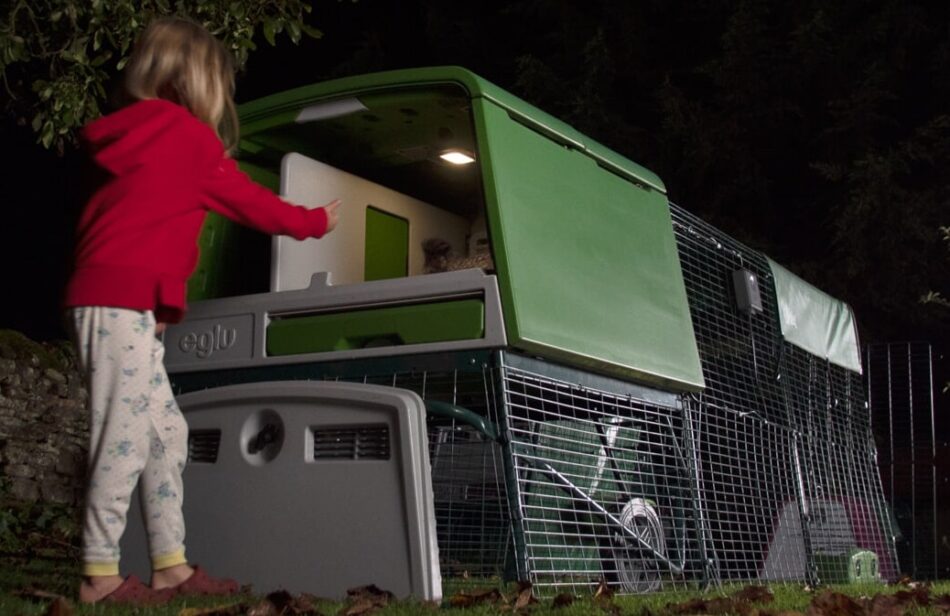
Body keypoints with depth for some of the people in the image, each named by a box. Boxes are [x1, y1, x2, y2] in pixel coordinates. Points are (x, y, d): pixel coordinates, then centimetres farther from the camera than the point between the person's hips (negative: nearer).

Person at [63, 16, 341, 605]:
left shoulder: (135, 136, 20)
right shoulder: (186, 134, -3)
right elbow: (249, 201, 5)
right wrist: (314, 221, 19)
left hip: (114, 300, 9)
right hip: (122, 301, -9)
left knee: (166, 432, 9)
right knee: (126, 435, -8)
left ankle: (172, 565, 11)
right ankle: (100, 575, -3)